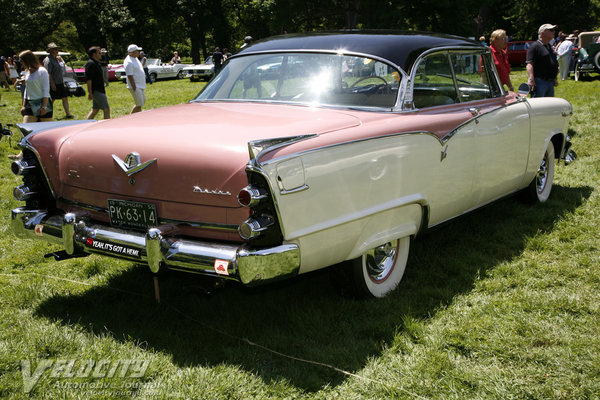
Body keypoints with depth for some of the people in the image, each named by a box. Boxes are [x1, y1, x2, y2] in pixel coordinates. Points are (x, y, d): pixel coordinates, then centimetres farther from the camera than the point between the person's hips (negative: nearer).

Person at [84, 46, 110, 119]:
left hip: (99, 90, 10)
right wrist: (90, 92, -23)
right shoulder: (90, 64, -15)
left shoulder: (96, 63, 17)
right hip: (96, 91, -10)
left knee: (95, 109, 15)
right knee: (106, 109, -10)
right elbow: (88, 79, -20)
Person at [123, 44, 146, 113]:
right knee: (139, 105, -9)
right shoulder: (129, 62, -18)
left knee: (143, 102, 17)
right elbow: (130, 76, -21)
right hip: (135, 87, -10)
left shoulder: (135, 58, 13)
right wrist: (134, 88, -23)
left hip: (141, 86, 10)